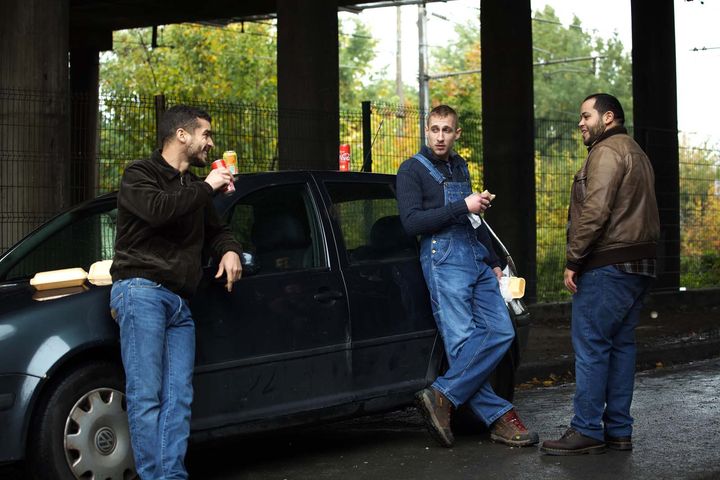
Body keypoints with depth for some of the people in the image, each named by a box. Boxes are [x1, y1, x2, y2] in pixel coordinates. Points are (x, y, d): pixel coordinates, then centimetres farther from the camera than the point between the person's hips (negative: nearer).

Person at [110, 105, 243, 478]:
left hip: (179, 303, 7)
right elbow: (156, 209, -19)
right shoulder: (139, 174, 2)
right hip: (141, 291, -7)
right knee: (146, 395, -11)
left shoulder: (193, 188, 25)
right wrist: (206, 187, -8)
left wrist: (230, 250, 12)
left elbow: (215, 230, 36)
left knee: (178, 398, -2)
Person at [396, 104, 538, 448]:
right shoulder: (412, 170, 0)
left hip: (477, 259, 7)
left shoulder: (459, 167, 22)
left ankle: (442, 396, -8)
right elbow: (411, 222, -13)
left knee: (501, 332, -6)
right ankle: (498, 416, -7)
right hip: (443, 260, -7)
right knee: (463, 341, -12)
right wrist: (462, 206, -14)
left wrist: (494, 262, 28)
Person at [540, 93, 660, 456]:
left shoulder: (606, 152, -9)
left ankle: (587, 431, -6)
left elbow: (595, 211, -20)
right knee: (620, 345, 11)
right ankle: (618, 430, 13)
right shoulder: (636, 154, 23)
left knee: (591, 346, -7)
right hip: (638, 266, 10)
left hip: (608, 266, -10)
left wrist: (573, 260, -16)